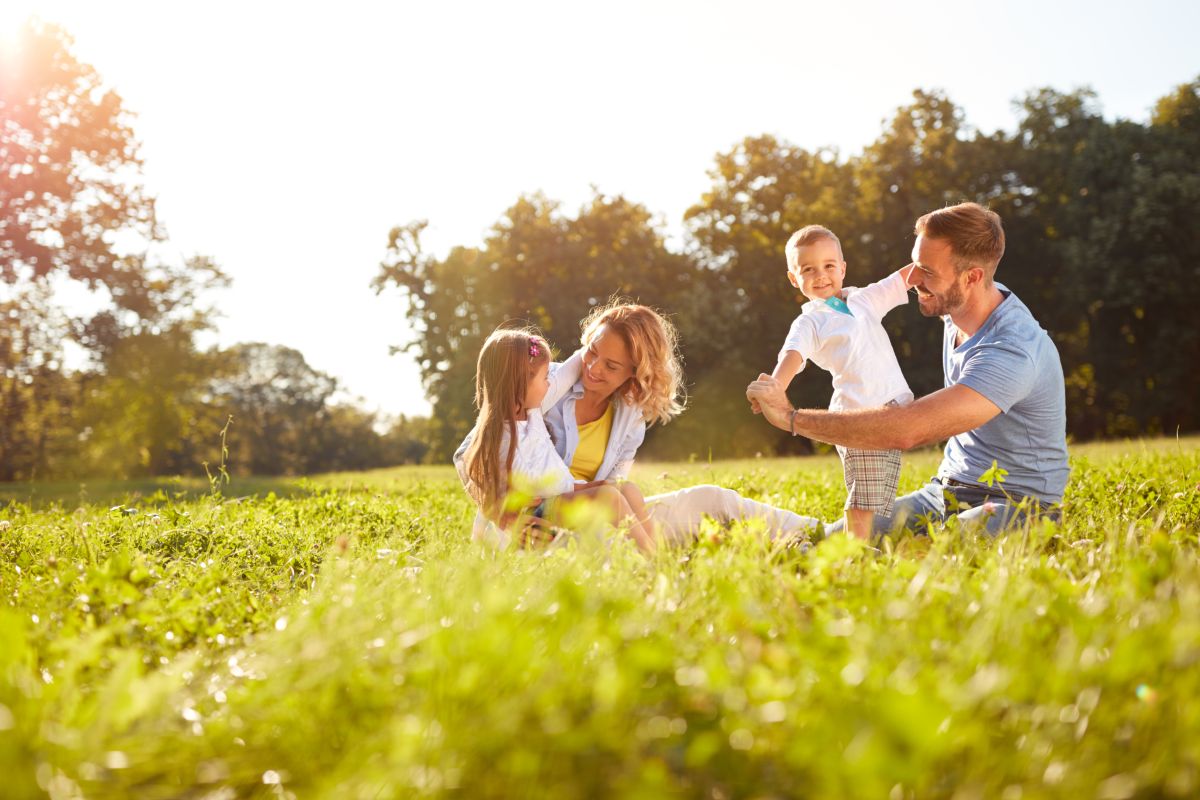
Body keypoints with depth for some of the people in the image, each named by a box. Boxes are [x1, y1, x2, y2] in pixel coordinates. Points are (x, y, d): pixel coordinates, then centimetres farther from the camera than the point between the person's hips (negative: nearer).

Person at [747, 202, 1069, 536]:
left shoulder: (1012, 352, -28)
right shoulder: (957, 306, 1)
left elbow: (907, 430, -36)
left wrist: (791, 416, -30)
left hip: (1016, 505, -7)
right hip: (945, 491, 7)